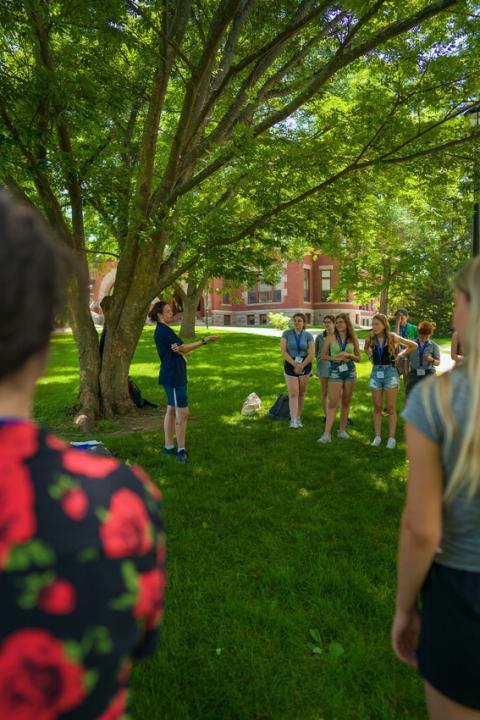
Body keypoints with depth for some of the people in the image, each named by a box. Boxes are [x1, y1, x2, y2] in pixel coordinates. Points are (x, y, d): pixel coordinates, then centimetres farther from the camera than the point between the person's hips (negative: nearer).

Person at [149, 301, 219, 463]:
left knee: (171, 411, 14)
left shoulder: (164, 330, 16)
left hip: (176, 376, 10)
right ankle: (181, 450, -1)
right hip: (172, 377, -10)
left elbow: (181, 350, 10)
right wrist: (205, 340, -16)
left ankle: (168, 447, 21)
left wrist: (179, 349, -16)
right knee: (183, 413, -8)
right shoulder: (162, 331, -15)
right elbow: (183, 348, -16)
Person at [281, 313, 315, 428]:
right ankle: (293, 420, -16)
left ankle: (298, 417, 20)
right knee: (293, 393, -10)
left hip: (305, 366, 2)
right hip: (290, 366, -1)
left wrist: (300, 366, -14)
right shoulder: (286, 333, -2)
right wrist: (295, 365, -14)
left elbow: (312, 354, -7)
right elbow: (283, 352, -9)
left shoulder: (308, 336, 0)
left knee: (301, 393, 8)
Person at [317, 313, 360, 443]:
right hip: (335, 371, -3)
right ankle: (327, 434, -9)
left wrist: (348, 355, -10)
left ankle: (342, 430, 21)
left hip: (350, 371, 3)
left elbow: (358, 358, 9)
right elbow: (323, 355, 3)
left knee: (346, 402, 8)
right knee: (333, 403, -9)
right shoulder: (331, 338, -1)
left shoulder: (353, 339, 5)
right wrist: (334, 358, -14)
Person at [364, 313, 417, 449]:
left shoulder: (393, 337, -7)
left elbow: (413, 345, 4)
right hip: (376, 373, 3)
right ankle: (377, 437, 10)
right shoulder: (371, 338, 2)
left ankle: (391, 438, 5)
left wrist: (400, 355, 0)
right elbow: (366, 348, 26)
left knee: (391, 408, 0)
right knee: (377, 407, 5)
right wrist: (370, 355, 9)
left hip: (390, 372, -3)